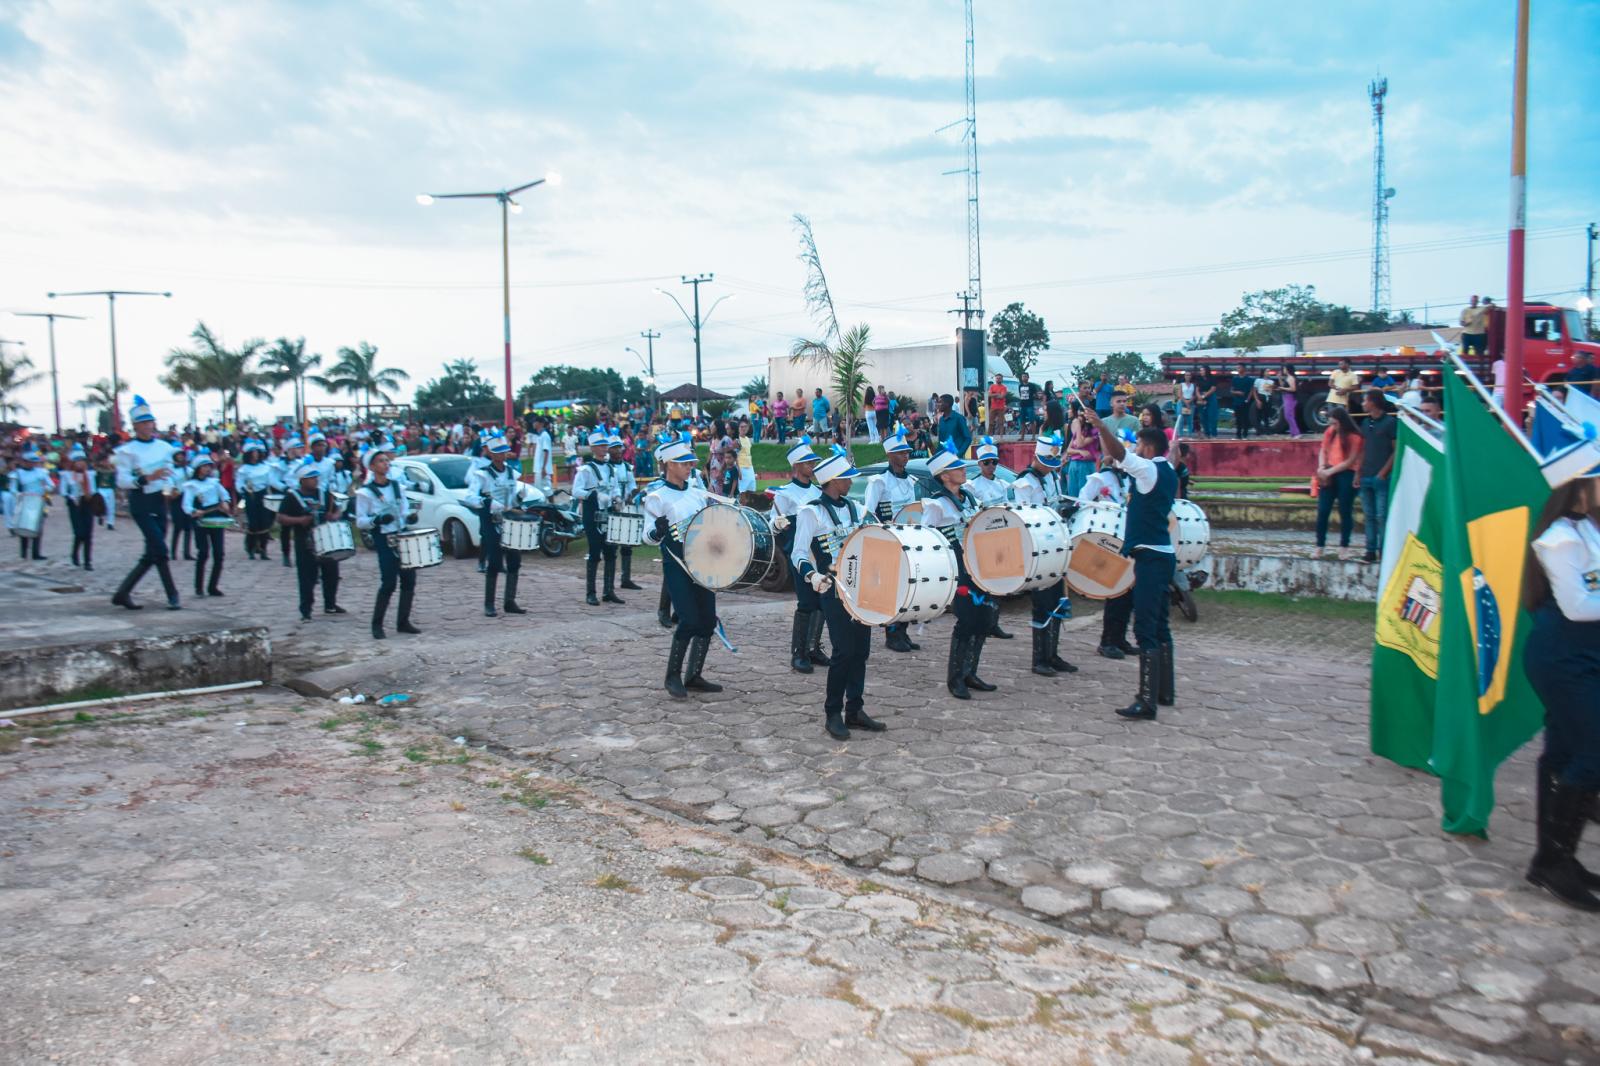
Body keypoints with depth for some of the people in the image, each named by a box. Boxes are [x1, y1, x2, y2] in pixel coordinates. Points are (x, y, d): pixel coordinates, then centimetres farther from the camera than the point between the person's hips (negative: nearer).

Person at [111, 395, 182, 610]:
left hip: (159, 501, 6)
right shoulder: (127, 451, -8)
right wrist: (147, 478, -25)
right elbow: (121, 481, -12)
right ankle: (172, 596, -7)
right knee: (159, 548, -13)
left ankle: (123, 592, 21)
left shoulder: (164, 447, 7)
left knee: (152, 554, 7)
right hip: (140, 503, -6)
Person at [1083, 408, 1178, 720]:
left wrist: (1099, 425, -23)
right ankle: (1165, 691, 26)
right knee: (1158, 626, 17)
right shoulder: (1168, 474, 14)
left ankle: (1147, 701, -13)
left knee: (1146, 629, -11)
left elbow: (1119, 454, -25)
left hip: (1150, 557, -10)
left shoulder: (1150, 470, -13)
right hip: (1162, 554, 10)